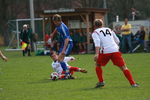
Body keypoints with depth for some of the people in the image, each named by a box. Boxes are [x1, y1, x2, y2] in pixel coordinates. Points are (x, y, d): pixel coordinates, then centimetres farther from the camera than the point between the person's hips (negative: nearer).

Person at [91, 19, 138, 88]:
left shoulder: (95, 32, 11)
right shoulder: (109, 30, 25)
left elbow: (97, 42, -8)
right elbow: (117, 41, 23)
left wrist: (97, 54, -18)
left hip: (105, 52, -3)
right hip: (115, 50, 3)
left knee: (98, 65, 22)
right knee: (123, 67, 4)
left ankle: (101, 82, 11)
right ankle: (133, 83, -5)